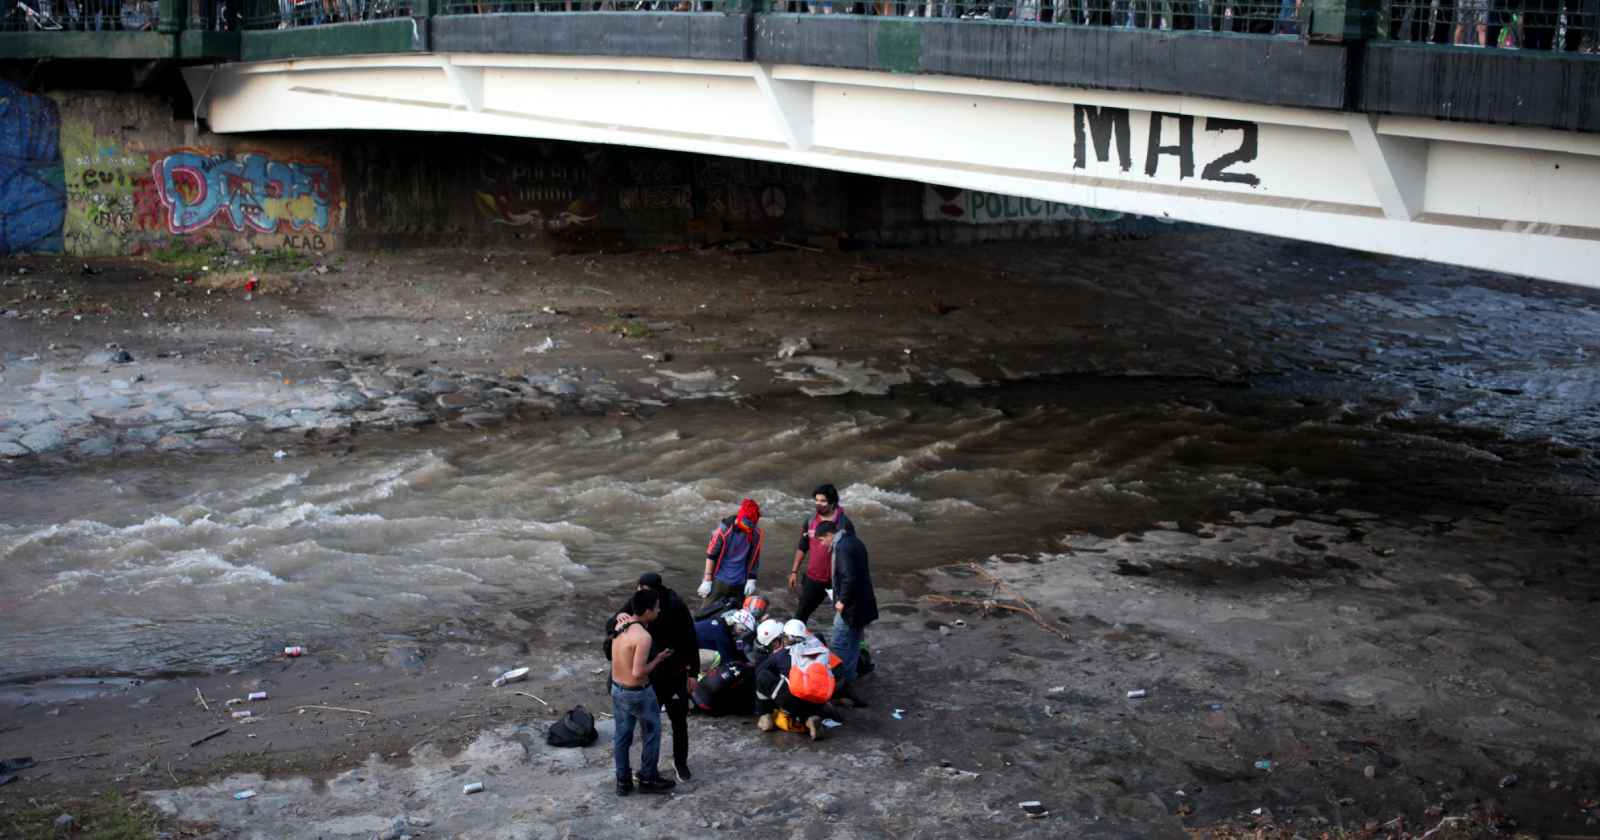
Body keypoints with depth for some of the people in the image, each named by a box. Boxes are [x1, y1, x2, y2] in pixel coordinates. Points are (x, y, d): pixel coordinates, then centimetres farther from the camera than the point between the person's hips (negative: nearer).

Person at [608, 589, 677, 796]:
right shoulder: (643, 637, -29)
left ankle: (623, 781, 29)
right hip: (638, 693, -7)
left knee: (621, 735, 19)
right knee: (651, 734, 15)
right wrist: (658, 659, -14)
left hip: (617, 689, 8)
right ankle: (648, 779, 26)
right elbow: (638, 672, -28)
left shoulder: (621, 623, -4)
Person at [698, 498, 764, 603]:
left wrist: (751, 580, 2)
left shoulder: (755, 534, -3)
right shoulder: (725, 528, -15)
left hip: (740, 585, 4)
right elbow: (711, 555, -11)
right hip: (720, 581, -4)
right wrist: (707, 580, -10)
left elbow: (754, 559, 8)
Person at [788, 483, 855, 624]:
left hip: (837, 580, -4)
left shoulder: (844, 523, -9)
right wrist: (794, 572, 10)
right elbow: (802, 548, 13)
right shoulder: (810, 522, 4)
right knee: (801, 614, 9)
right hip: (813, 578, 4)